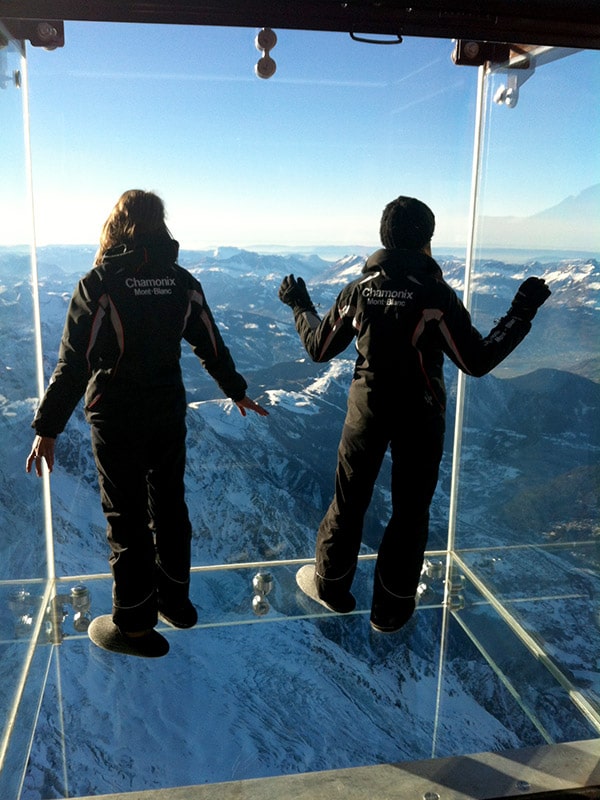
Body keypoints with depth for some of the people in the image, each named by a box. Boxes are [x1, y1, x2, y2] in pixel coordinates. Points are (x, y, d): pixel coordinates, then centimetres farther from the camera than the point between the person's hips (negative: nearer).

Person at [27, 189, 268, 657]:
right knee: (170, 506, 19)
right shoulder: (182, 283, -2)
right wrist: (237, 392, 21)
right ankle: (175, 601, 36)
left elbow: (74, 362, -16)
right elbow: (212, 346, 7)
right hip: (170, 416, 4)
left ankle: (135, 626, 22)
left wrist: (48, 429, -10)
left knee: (127, 518, 8)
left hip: (117, 421, -4)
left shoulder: (99, 285, -15)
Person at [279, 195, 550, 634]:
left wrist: (299, 305, 19)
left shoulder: (360, 289, -5)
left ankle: (331, 585, 34)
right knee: (411, 509, 12)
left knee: (350, 498, 18)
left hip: (368, 409, 3)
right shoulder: (436, 294, -16)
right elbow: (478, 361, -14)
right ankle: (392, 607, 23)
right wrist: (522, 312, -6)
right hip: (419, 416, -2)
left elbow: (319, 349, 3)